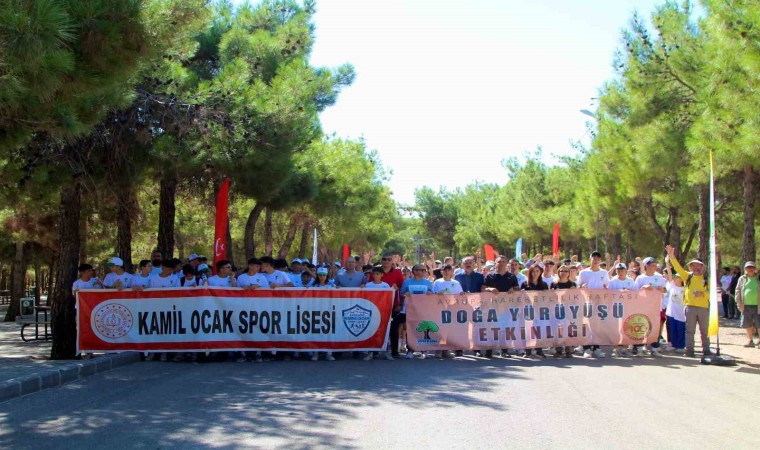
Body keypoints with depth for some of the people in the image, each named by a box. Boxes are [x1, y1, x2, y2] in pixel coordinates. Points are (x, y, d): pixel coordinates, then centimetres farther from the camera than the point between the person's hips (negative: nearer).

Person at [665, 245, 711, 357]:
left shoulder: (706, 279, 8)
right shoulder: (687, 276, 9)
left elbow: (711, 292, 2)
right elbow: (678, 267, -4)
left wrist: (702, 294, -17)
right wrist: (672, 256, -17)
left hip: (704, 307, 0)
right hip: (690, 306, 0)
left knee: (705, 330, 6)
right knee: (690, 330, 1)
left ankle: (706, 350, 14)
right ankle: (689, 350, 5)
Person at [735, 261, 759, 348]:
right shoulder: (742, 279, 9)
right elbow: (738, 291, 10)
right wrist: (739, 303, 3)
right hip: (746, 306, 3)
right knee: (747, 324, 9)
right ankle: (750, 341, 21)